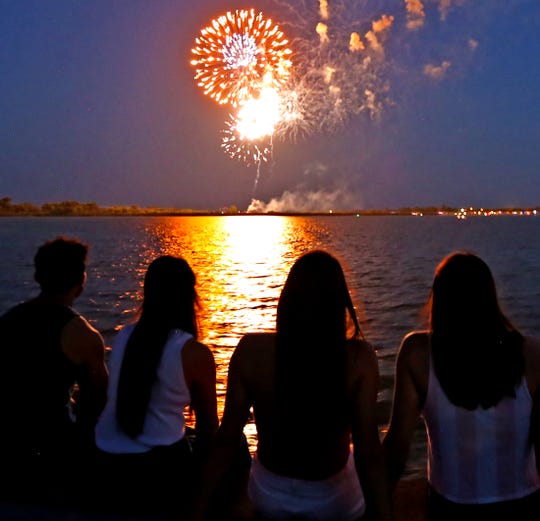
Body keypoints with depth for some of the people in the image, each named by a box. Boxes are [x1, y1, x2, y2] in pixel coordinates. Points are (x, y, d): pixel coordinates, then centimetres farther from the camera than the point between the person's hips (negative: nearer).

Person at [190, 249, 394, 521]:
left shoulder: (250, 350, -21)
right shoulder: (359, 360, -24)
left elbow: (227, 438, -14)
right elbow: (368, 453, -24)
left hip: (269, 493, 1)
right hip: (333, 498, 0)